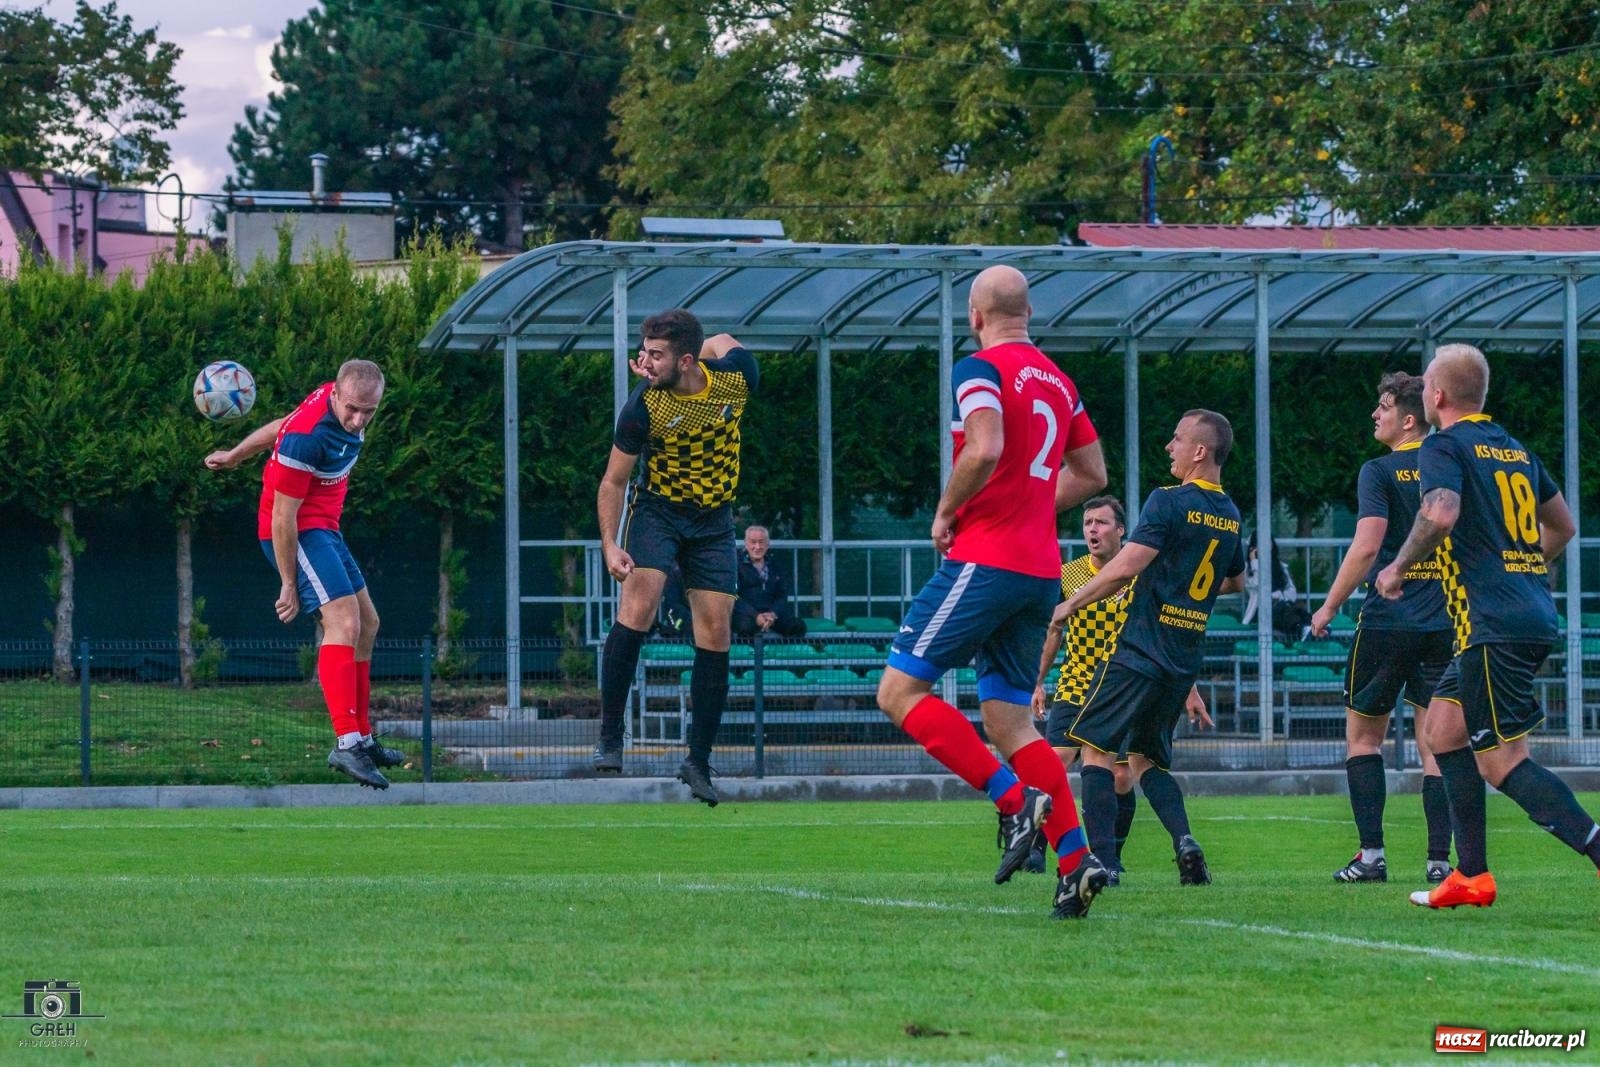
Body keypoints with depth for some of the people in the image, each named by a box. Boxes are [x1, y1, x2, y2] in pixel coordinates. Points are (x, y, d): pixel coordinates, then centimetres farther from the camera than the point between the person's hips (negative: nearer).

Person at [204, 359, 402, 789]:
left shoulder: (342, 406, -2)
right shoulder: (306, 438, -30)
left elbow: (281, 426, 16)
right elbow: (282, 516, -24)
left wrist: (234, 455, 30)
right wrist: (289, 585, -18)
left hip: (323, 528, 10)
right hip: (297, 532, -10)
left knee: (367, 624, 15)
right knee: (345, 621, -22)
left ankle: (363, 739, 24)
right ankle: (347, 744, -30)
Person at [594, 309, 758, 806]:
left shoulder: (735, 374, -17)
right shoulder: (642, 406, -21)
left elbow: (722, 342, 9)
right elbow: (613, 480, -10)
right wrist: (610, 544, -20)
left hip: (714, 519, 2)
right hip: (657, 509, -2)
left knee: (715, 634, -3)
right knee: (638, 603, -24)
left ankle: (699, 761, 6)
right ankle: (610, 736, -16)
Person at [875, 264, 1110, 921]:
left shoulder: (982, 369, -8)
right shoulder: (1057, 380, 16)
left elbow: (984, 451, -24)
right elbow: (1091, 474, 23)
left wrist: (946, 513, -9)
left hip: (984, 562, -8)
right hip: (1040, 570, 8)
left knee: (900, 691, -3)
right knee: (1008, 722, 9)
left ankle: (1015, 798, -15)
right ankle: (1075, 861, -5)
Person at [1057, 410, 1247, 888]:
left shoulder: (1169, 502, -12)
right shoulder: (1230, 516, 11)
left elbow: (1126, 566, -19)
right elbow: (1235, 581, 28)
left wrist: (1071, 603, -9)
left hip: (1141, 649, -7)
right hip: (1185, 660, 7)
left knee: (1096, 748, -1)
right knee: (1146, 758, 17)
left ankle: (1101, 857, -13)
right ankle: (1185, 843, -5)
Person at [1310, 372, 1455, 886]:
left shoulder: (1380, 472, -8)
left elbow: (1367, 546, -17)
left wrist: (1329, 607, -8)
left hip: (1387, 620, -4)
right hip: (1446, 625, 4)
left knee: (1363, 733, 9)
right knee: (1434, 742, 6)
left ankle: (1371, 854, 2)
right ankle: (1439, 859, -2)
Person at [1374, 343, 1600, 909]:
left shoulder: (1444, 447, -6)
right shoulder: (1514, 449, 18)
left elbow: (1441, 514, -24)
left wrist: (1398, 569, -10)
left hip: (1492, 625, -9)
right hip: (1536, 616, 9)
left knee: (1500, 761, -8)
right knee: (1443, 725, 17)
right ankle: (1472, 876, 14)